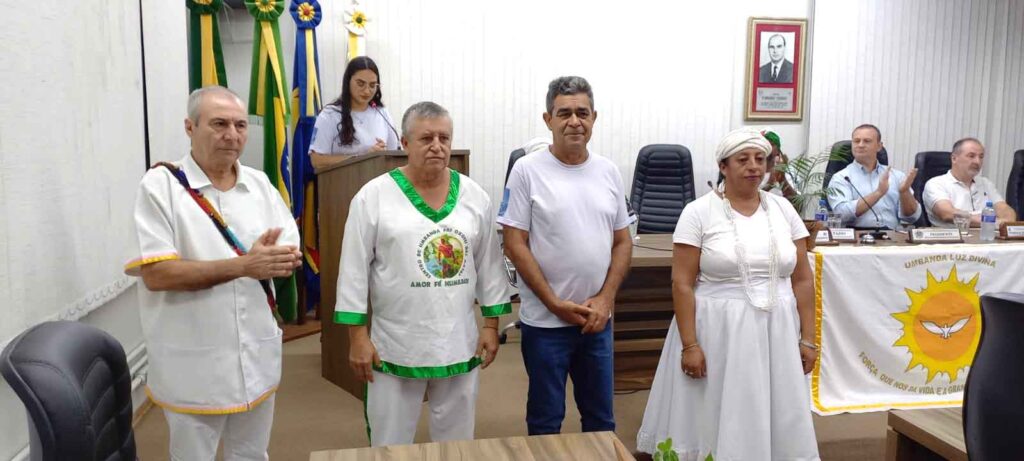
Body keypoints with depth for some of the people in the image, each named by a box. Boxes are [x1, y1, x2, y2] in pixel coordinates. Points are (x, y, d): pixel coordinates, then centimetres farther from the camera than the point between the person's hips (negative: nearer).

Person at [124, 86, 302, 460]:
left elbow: (292, 253, 5)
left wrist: (277, 258, -18)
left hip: (257, 358, 5)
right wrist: (242, 265, -26)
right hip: (193, 365, -4)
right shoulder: (160, 185, -11)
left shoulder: (259, 183, 5)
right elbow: (156, 274, -19)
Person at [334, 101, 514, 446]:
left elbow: (489, 264, 7)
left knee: (457, 443, 17)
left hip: (460, 345, 3)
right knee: (390, 445, 11)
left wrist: (491, 325, 4)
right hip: (394, 348, -2)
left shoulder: (474, 196, 2)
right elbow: (354, 271, -6)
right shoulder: (374, 196, -7)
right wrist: (357, 336, -8)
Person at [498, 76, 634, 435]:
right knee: (546, 420, 11)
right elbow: (515, 245, -11)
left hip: (598, 320, 4)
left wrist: (606, 298, -6)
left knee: (601, 418, 18)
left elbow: (623, 242, 7)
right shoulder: (527, 170, -8)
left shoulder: (608, 172, 5)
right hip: (545, 321, -4)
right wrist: (556, 304, -14)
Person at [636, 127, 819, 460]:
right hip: (718, 332, -3)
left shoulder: (783, 209, 6)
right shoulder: (699, 212, -7)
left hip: (776, 333, 4)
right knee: (717, 422, 6)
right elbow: (682, 284, -9)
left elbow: (802, 279, 8)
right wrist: (690, 344, -13)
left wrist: (807, 338, 4)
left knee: (778, 422, 11)